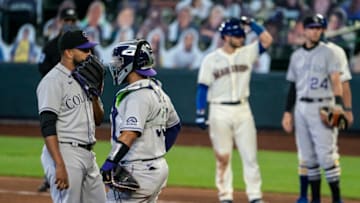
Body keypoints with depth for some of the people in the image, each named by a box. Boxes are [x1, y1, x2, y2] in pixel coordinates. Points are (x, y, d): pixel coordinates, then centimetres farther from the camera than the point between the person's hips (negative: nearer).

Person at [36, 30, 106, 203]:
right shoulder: (53, 81, -11)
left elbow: (98, 120, 20)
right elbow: (47, 127, -19)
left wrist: (94, 94, 1)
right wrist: (59, 165, -27)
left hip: (88, 155, 9)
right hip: (64, 154, -9)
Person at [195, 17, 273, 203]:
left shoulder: (247, 53, 6)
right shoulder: (211, 60, -1)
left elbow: (267, 40, -3)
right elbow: (203, 88, -2)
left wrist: (251, 23, -5)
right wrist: (200, 114, -8)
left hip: (242, 109, 2)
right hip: (219, 111, -2)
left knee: (250, 155, -1)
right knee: (222, 157, 2)